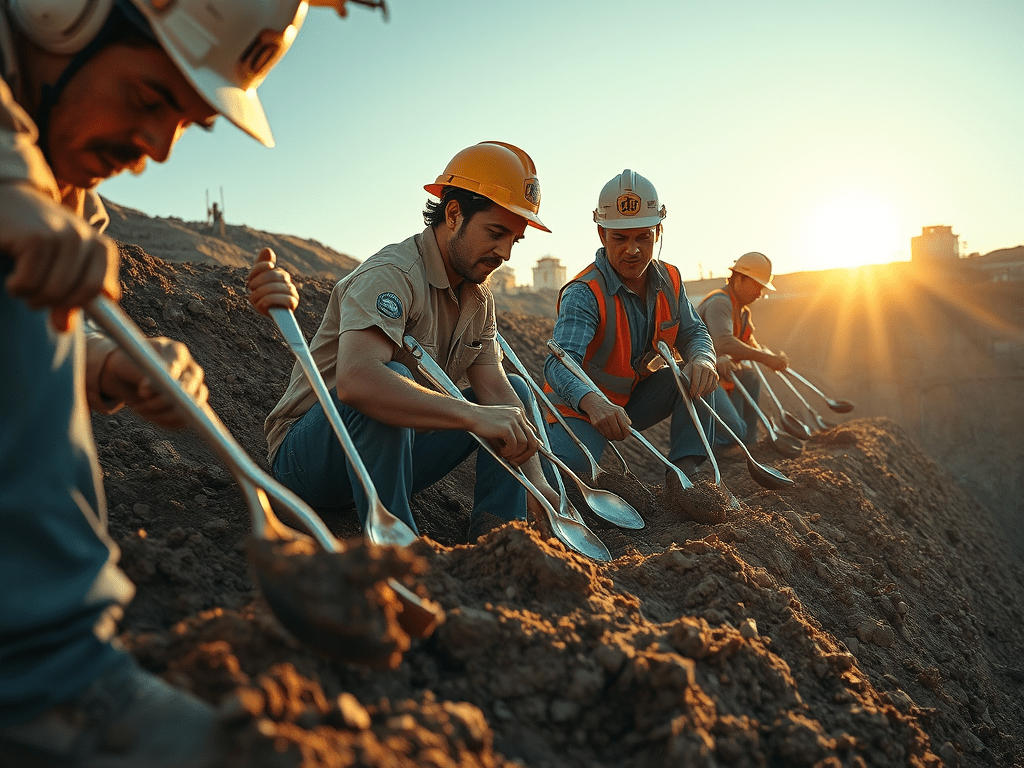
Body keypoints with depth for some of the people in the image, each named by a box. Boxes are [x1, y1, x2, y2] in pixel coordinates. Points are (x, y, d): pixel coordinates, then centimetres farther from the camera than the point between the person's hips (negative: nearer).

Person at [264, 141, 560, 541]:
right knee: (389, 378, -37)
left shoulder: (478, 300, 4)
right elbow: (354, 380, -43)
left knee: (515, 392, 4)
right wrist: (474, 415, -45)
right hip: (305, 455, -8)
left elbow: (496, 393, -4)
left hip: (392, 448, 8)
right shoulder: (390, 274, -24)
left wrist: (537, 483, -17)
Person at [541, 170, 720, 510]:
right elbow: (559, 362, -38)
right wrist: (593, 402, -60)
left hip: (639, 398, 6)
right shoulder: (584, 294, -25)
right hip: (585, 405, -6)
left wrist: (701, 359, -24)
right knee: (562, 460, -34)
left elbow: (693, 334, 3)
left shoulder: (669, 281, -3)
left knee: (700, 371, -14)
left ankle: (683, 472, -13)